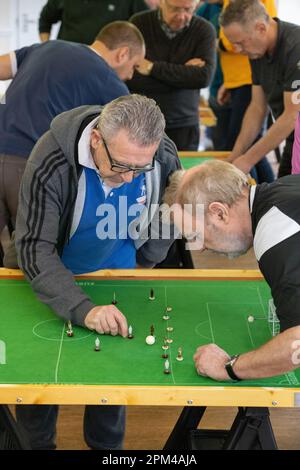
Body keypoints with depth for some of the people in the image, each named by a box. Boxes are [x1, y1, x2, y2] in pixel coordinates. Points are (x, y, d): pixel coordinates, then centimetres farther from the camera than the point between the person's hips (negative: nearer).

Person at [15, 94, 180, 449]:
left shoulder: (165, 159, -23)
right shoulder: (51, 162, -35)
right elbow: (34, 247, -36)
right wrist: (83, 309, -48)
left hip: (117, 272, 3)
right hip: (52, 272, -2)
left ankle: (107, 443, 37)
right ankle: (36, 443, 35)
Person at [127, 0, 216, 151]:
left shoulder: (204, 30, -4)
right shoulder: (139, 23, -4)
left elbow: (204, 77, -18)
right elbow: (129, 78, -14)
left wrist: (153, 68, -17)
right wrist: (184, 72, -15)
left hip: (183, 126, 0)